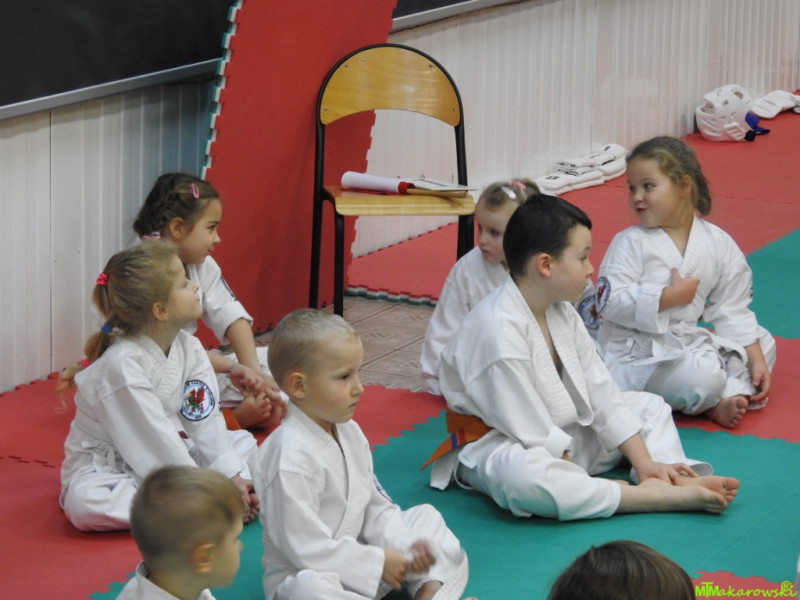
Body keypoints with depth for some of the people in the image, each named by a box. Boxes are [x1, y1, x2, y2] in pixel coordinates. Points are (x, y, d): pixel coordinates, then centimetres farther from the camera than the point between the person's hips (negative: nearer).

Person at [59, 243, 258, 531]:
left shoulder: (190, 348, -4)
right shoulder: (122, 365, -27)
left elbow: (206, 420, -6)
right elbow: (154, 442, -27)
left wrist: (232, 477, -16)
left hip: (172, 457, 7)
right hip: (105, 470, -7)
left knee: (243, 442, 4)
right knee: (85, 502, -38)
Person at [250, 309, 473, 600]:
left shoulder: (350, 433, 2)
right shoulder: (292, 455, -26)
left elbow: (375, 507, 10)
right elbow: (303, 544, -27)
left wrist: (404, 546, -9)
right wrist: (377, 563, -18)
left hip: (356, 559, 9)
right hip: (302, 574, -9)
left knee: (425, 517, 13)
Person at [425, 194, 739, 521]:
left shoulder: (562, 313, 3)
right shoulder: (498, 331, -27)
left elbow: (599, 392, 3)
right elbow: (529, 428, -26)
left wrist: (643, 461, -3)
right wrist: (571, 477, -22)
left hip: (561, 437, 10)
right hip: (499, 444, -10)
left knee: (650, 406, 9)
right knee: (518, 473, -43)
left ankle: (677, 480, -20)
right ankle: (653, 497, -43)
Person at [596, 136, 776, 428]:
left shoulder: (718, 243, 2)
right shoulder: (630, 243, -11)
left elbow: (732, 310, 7)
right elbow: (610, 301, -20)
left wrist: (755, 359, 1)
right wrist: (669, 296, -22)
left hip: (686, 343, 6)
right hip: (637, 354, -6)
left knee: (764, 344, 4)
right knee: (703, 375, -31)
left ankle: (727, 394, -12)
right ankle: (712, 403, 1)